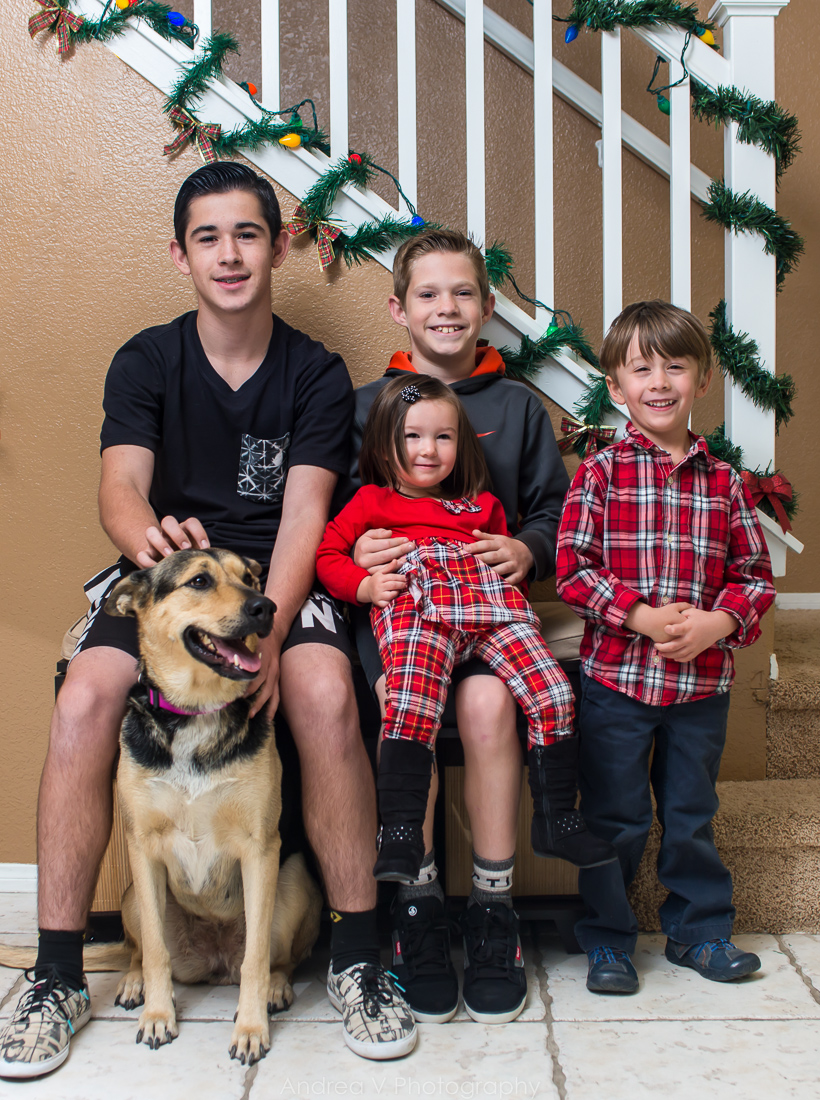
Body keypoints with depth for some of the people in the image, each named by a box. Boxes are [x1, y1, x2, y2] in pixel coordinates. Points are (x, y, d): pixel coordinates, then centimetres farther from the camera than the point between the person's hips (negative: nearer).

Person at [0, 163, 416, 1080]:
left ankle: (355, 960, -14)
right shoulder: (145, 362, 6)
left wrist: (270, 626, -26)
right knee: (84, 699, -27)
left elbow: (303, 515, -7)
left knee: (325, 691, -32)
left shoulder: (317, 376, 4)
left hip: (279, 582, -1)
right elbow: (120, 487, -9)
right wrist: (148, 536, -35)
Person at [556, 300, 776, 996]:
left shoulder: (724, 482, 5)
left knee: (692, 814, 17)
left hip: (703, 680, 3)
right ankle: (608, 941, 24)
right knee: (614, 819, 7)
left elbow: (756, 573, 7)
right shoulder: (601, 473, -4)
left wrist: (719, 621, -11)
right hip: (616, 674, -2)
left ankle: (698, 929, 34)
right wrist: (642, 616, -18)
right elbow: (572, 567, -9)